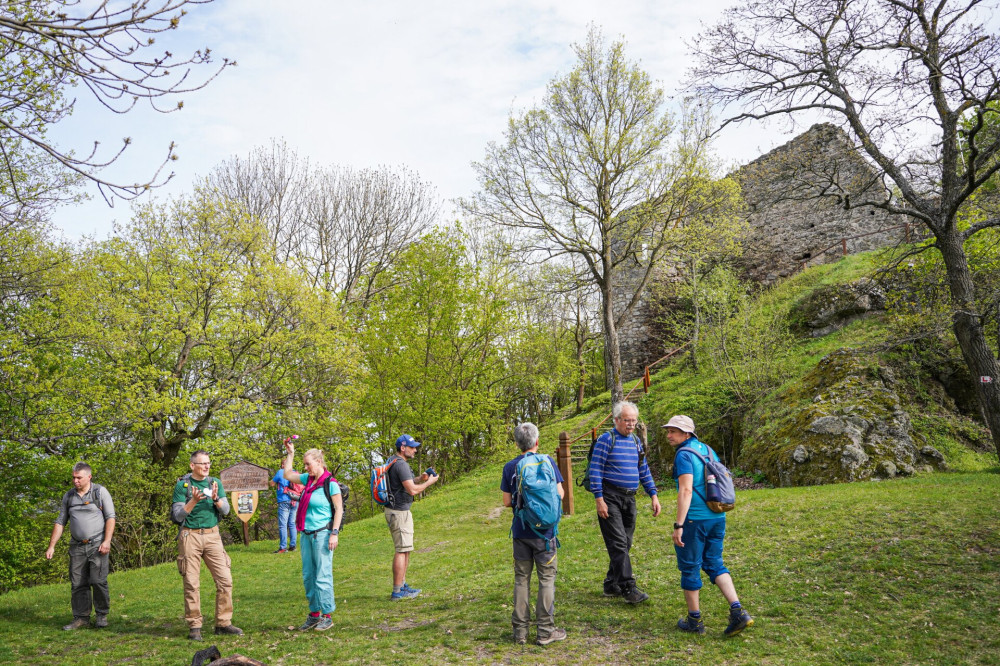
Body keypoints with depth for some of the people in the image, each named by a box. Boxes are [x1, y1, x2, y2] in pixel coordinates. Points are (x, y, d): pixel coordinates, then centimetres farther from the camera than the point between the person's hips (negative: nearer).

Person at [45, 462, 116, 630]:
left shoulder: (100, 492, -1)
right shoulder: (68, 496, 11)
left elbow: (110, 517, -4)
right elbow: (60, 522, 14)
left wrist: (107, 541, -14)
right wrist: (51, 546, 7)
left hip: (97, 545, -4)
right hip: (77, 547, 4)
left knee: (98, 581, -8)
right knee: (77, 584, 4)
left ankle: (102, 616, 4)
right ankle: (81, 618, 12)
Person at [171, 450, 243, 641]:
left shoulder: (215, 483, 10)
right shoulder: (182, 485, 0)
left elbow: (226, 511, 6)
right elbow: (178, 516, -4)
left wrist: (216, 498, -13)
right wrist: (194, 500, -19)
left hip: (212, 535, 3)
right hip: (190, 536, -3)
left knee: (225, 580, -2)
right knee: (192, 584, 0)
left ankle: (223, 623, 9)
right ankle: (194, 626, 12)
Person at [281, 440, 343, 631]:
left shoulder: (330, 483, -11)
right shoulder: (308, 479, 9)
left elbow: (339, 509, -11)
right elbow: (287, 474, 21)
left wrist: (334, 533, -16)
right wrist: (290, 453, 15)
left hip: (322, 534, -8)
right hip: (306, 534, 8)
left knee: (323, 576, -4)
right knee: (308, 576, 11)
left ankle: (327, 616, 5)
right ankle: (314, 614, 21)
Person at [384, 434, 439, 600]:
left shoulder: (392, 462, 14)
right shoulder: (401, 464, -18)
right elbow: (412, 490, -22)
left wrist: (420, 479, 10)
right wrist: (429, 482, -8)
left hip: (397, 511, 11)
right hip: (399, 512, -11)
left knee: (405, 550, 17)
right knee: (402, 550, -7)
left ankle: (402, 585, 24)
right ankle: (397, 591, -4)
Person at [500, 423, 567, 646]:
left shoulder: (510, 467, -1)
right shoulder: (547, 461, -5)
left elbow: (507, 502, 0)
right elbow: (559, 494, -5)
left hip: (520, 531, 2)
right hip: (544, 529, -2)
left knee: (522, 579, 10)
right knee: (546, 578, 6)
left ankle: (520, 630, 14)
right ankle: (546, 631, 9)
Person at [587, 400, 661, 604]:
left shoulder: (635, 441, 13)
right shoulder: (606, 439, -8)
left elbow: (644, 471, 18)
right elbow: (595, 470, -11)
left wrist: (653, 495, 10)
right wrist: (599, 499, -16)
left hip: (629, 499, 7)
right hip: (610, 498, -7)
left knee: (625, 544, 10)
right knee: (618, 543, -10)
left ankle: (611, 585, 20)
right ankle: (628, 588, -10)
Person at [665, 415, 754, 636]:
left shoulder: (684, 455, -13)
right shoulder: (707, 450, 12)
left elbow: (686, 490, -22)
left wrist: (678, 525, -22)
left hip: (694, 519, -8)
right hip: (717, 517, 8)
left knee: (689, 567, 7)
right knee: (714, 564, 16)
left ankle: (694, 620, 17)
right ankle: (738, 612, 3)